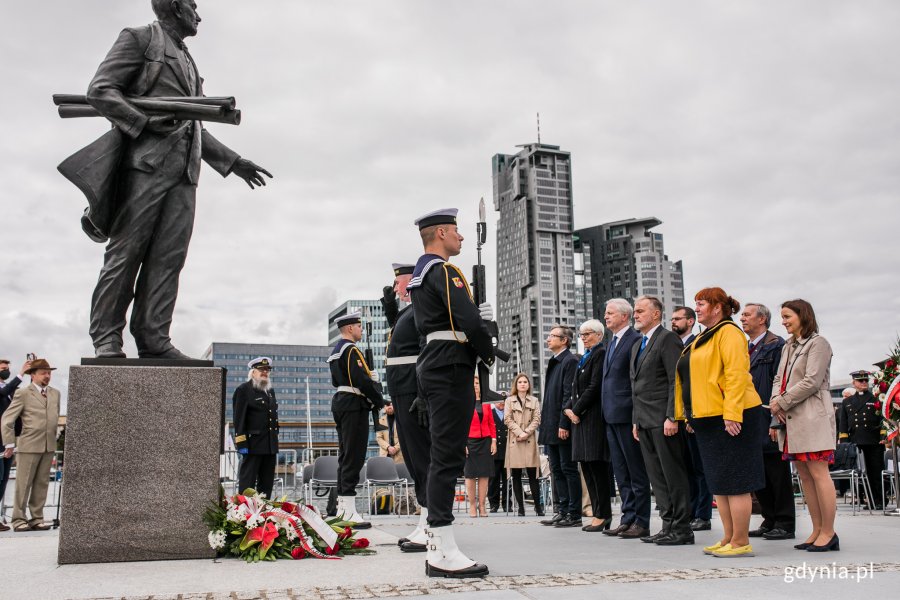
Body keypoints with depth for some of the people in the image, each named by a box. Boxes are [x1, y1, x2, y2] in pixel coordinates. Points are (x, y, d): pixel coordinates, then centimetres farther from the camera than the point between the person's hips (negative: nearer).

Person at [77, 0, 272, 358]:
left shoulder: (187, 61, 31)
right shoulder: (139, 38, 8)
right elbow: (100, 91, -3)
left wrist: (232, 162, 25)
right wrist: (146, 123, -15)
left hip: (184, 170, 7)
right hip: (146, 160, -7)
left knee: (169, 257, -3)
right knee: (126, 253, -9)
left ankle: (153, 339, -5)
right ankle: (106, 340, -7)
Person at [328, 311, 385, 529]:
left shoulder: (335, 351, 18)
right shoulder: (351, 350, -13)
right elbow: (362, 380, -21)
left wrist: (367, 375, 13)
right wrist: (381, 402, -10)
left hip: (340, 403, 10)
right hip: (354, 405, -10)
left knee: (345, 456, 12)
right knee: (354, 457, -10)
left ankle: (342, 508, 16)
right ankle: (349, 513, -10)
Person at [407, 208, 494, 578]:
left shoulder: (420, 274, 20)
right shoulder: (444, 271, -11)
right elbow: (469, 320, -21)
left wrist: (477, 313, 8)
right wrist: (489, 353, -4)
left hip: (433, 365, 10)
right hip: (451, 367, -10)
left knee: (442, 457, 12)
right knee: (448, 457, -9)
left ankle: (437, 547, 17)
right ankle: (443, 553, -7)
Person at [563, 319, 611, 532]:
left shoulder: (600, 354, -9)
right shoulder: (585, 357, 20)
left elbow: (594, 387, -16)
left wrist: (576, 410, -12)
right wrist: (568, 408, 4)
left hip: (594, 417, -10)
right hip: (580, 417, 10)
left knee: (597, 465, -8)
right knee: (586, 465, 9)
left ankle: (603, 514, -2)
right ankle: (597, 514, 14)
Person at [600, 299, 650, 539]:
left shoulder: (635, 340, -9)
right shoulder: (612, 343, 18)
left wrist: (636, 417, -17)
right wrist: (606, 412, 14)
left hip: (627, 415, -9)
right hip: (612, 417, 9)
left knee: (636, 472, -1)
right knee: (621, 472, 12)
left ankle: (641, 522, 4)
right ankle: (629, 518, 18)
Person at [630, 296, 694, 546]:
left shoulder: (668, 339, -7)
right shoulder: (637, 346, 21)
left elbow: (677, 381, -14)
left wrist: (671, 417, -20)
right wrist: (636, 420, 19)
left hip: (664, 421, -9)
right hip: (645, 421, 9)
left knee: (674, 475, -3)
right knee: (657, 477, 10)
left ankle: (682, 528, 2)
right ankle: (668, 525, 16)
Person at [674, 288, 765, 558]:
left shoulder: (728, 332, -10)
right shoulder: (704, 338, 20)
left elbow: (737, 374, -20)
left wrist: (731, 414, -25)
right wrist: (691, 415, 17)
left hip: (730, 419, -10)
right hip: (708, 419, 10)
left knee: (734, 483, -6)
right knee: (719, 483, 11)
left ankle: (741, 542, -1)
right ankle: (728, 540, 17)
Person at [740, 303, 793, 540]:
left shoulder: (776, 345, -8)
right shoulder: (745, 349, 17)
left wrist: (777, 422, -18)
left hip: (769, 422, -8)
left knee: (777, 474, -1)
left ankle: (785, 525, 7)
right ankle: (769, 522, 21)